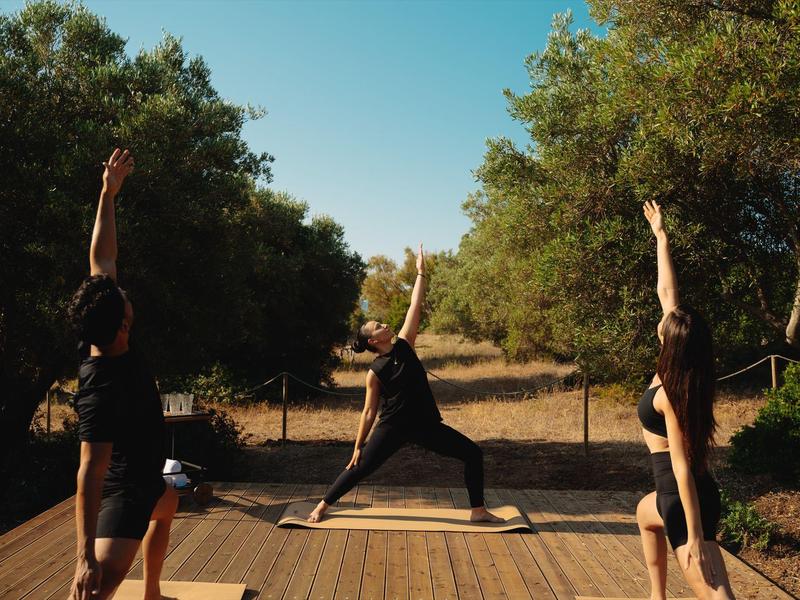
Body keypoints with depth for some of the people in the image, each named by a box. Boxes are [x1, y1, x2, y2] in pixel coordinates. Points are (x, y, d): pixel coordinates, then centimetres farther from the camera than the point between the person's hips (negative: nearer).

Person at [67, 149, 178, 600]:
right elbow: (91, 471, -42)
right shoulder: (102, 386, -37)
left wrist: (109, 194, -10)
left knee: (167, 506, 37)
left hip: (144, 476, 10)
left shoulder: (101, 339, -15)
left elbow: (102, 259, -10)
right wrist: (85, 554, -45)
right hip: (125, 487, -10)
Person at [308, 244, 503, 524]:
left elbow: (415, 307, 1)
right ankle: (322, 505, 20)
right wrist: (358, 447, -4)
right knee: (359, 469, 0)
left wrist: (421, 272, -1)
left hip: (425, 424, 5)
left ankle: (478, 510, 10)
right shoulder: (374, 372, -7)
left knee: (473, 454, 0)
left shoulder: (403, 345, 3)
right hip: (393, 427, -4)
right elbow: (369, 411, -4)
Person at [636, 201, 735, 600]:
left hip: (684, 499, -9)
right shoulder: (683, 374, -6)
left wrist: (695, 536, -27)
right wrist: (660, 236, 9)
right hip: (676, 495, 9)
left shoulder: (670, 394, -27)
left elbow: (682, 468, -28)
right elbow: (667, 292, 2)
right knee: (645, 514, 32)